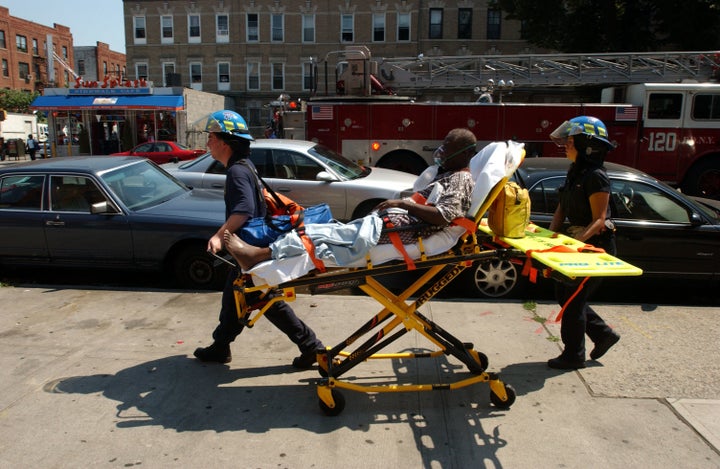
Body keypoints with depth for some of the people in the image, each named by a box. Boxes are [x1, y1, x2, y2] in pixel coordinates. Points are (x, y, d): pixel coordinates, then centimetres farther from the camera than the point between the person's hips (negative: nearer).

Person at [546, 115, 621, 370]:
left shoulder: (595, 176, -19)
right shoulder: (575, 172, 8)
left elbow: (599, 219, -22)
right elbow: (562, 207, 11)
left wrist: (578, 241, -32)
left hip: (594, 245, -9)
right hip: (576, 239, 9)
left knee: (573, 300, 0)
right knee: (564, 294, 16)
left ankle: (573, 356, 16)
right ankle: (604, 334, 31)